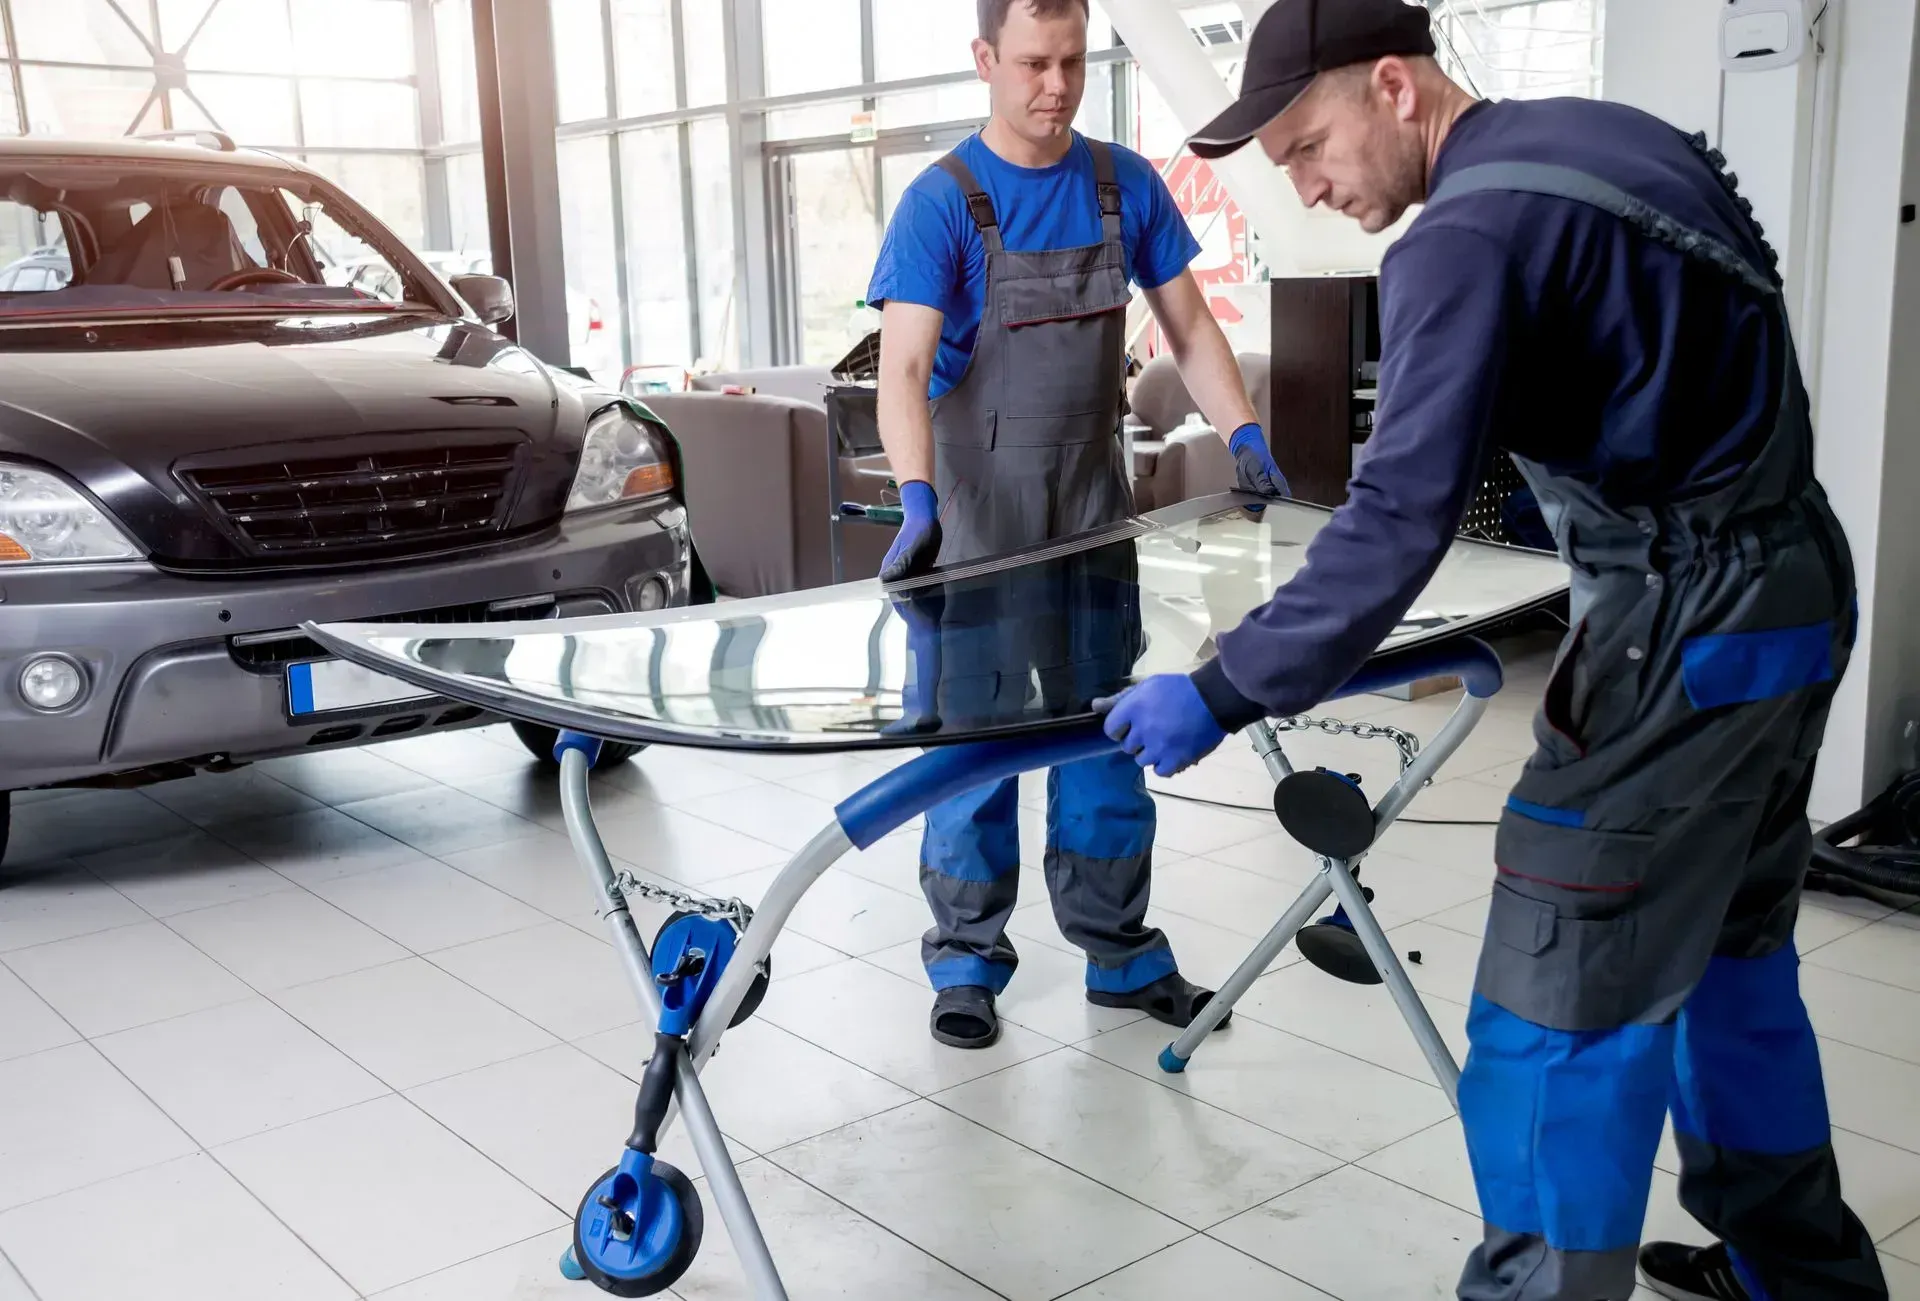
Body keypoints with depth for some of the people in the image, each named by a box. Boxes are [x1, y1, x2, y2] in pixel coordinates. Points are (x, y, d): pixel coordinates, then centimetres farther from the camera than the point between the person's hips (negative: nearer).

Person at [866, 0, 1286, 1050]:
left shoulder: (1125, 184, 2)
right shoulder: (942, 202, -11)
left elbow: (1187, 324, 8)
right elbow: (904, 367, -21)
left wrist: (1242, 434, -7)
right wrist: (917, 500, -37)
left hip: (1096, 498, 4)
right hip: (980, 506, -3)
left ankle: (1119, 952, 21)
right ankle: (968, 961, 17)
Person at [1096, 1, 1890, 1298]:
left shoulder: (1468, 236, -17)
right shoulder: (1618, 133, 11)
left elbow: (1399, 521, -26)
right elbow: (1739, 325, 18)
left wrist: (1222, 693, -23)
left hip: (1691, 631, -10)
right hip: (1795, 586, 10)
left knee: (1560, 1019, -3)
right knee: (1728, 950, 22)